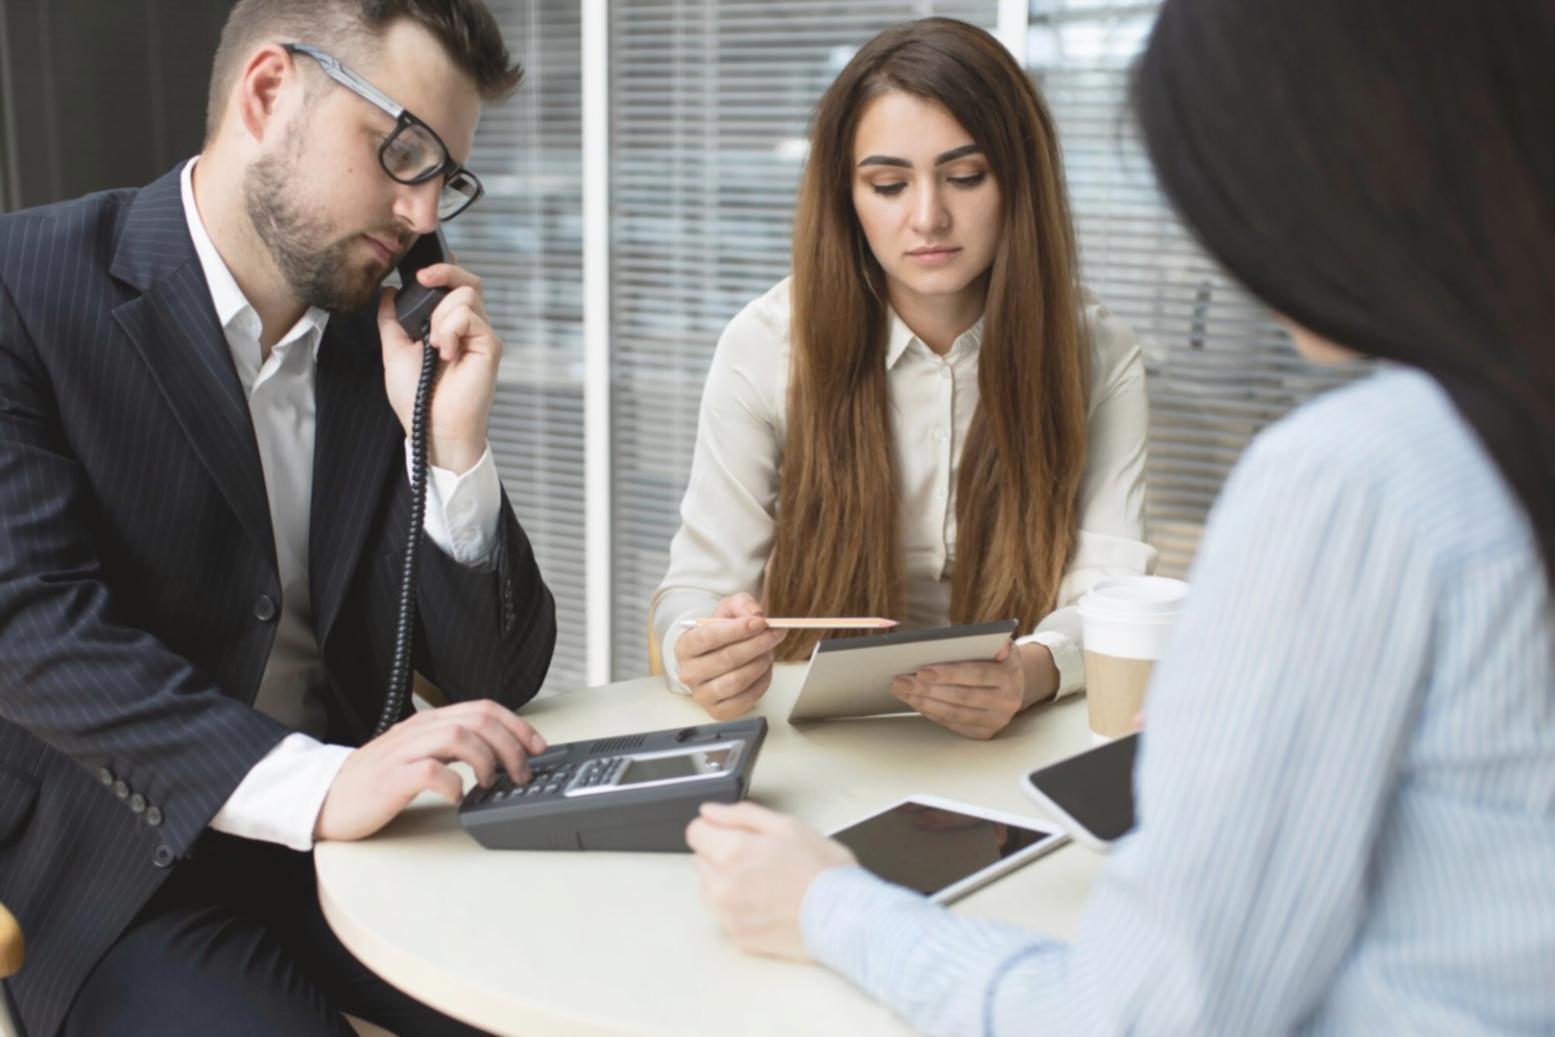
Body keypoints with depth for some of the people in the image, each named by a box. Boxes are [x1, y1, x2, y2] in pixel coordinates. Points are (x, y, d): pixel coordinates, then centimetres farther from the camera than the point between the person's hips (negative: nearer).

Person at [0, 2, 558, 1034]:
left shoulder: (400, 338, 3)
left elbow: (497, 678, 1)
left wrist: (453, 442, -14)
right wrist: (313, 784, -33)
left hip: (360, 827, 4)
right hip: (125, 860, -4)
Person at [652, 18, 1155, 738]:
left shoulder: (1100, 357, -3)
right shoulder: (766, 347, -7)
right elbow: (700, 586, -7)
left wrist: (1033, 671, -33)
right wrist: (700, 654, -32)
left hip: (1019, 746, 1)